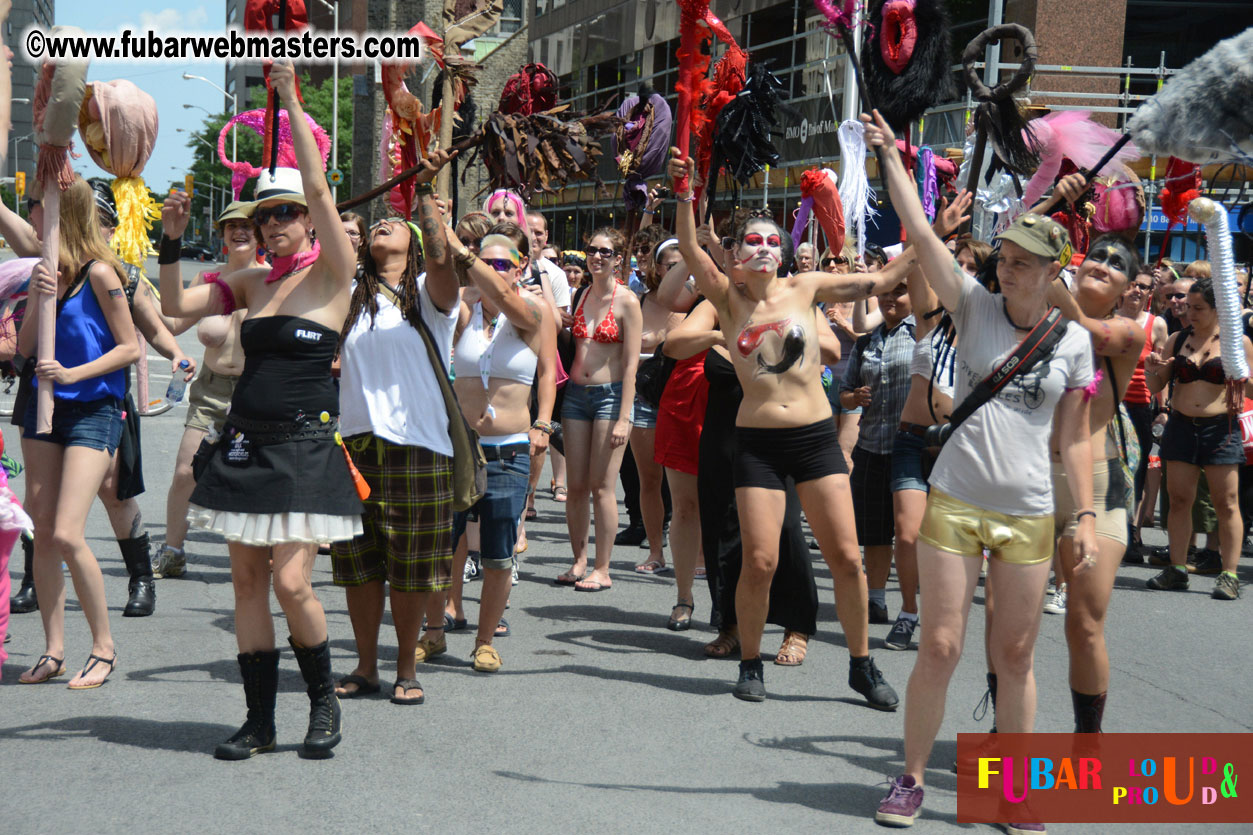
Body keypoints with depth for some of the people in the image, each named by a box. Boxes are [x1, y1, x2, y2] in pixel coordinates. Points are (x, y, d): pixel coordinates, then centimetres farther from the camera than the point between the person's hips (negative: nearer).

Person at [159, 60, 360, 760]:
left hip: (307, 448, -6)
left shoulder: (332, 275, -3)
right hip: (246, 446, 6)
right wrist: (173, 240, -2)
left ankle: (325, 700, 14)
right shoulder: (250, 283, 12)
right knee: (248, 579, 6)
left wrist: (291, 98, -15)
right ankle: (260, 721, 15)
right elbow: (177, 306, 9)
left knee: (292, 582, -11)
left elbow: (318, 189, -15)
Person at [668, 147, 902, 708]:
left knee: (845, 556, 0)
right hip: (758, 442, -1)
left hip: (816, 436, 1)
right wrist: (683, 193, -28)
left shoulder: (804, 289, 3)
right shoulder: (729, 300, 1)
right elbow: (690, 251, -14)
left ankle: (862, 665, 18)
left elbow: (882, 281, 5)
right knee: (759, 562, -4)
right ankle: (751, 662, 19)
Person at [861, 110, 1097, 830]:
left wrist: (1087, 515, 2)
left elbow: (1076, 437, 8)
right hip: (954, 505, -1)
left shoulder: (1075, 342, 3)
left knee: (1015, 657, 9)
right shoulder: (976, 308, -1)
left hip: (1029, 517, 1)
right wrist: (891, 155, -8)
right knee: (940, 649, 1)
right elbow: (921, 234, -7)